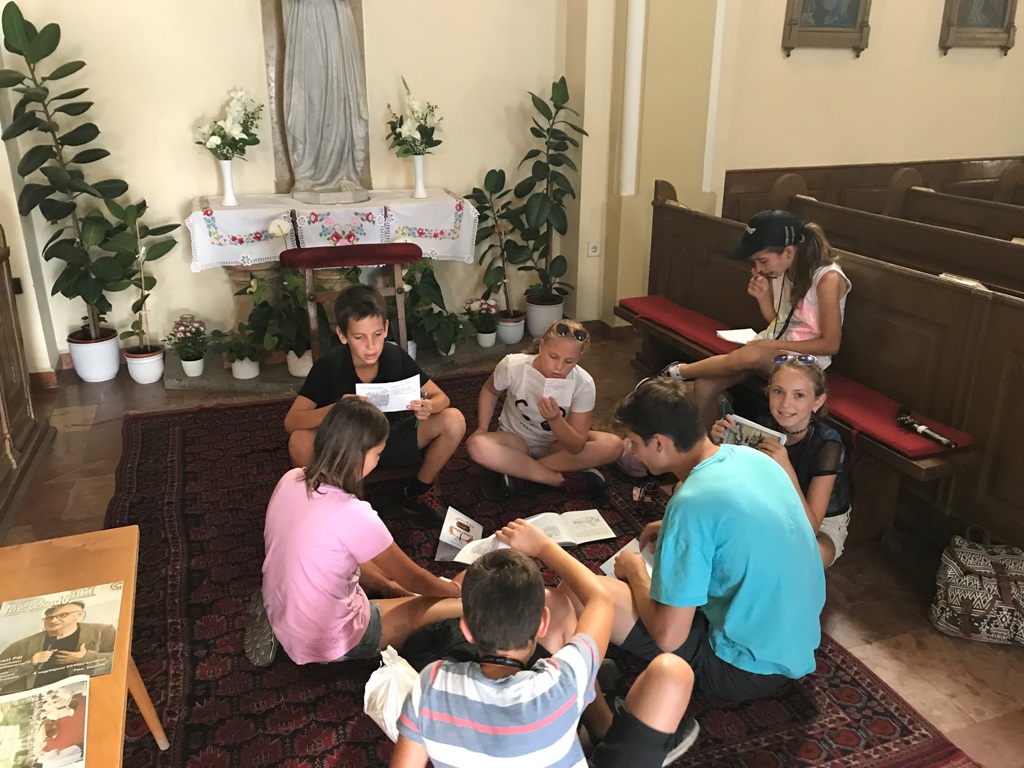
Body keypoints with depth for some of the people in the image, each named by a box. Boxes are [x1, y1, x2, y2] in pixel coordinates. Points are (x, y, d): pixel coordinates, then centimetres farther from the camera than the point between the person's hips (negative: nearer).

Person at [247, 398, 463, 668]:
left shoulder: (290, 481, -8)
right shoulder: (354, 516, -29)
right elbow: (411, 579, -11)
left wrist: (388, 582, 13)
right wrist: (455, 589, 8)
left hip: (279, 614, 7)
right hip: (326, 643, -7)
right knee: (461, 607, -6)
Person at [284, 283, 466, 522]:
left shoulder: (396, 357, -16)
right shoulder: (329, 366, -21)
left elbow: (441, 397, -9)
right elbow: (291, 422, -26)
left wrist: (429, 407, -35)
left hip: (390, 440, 3)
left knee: (453, 420, -20)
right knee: (300, 443, -35)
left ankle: (418, 493, 3)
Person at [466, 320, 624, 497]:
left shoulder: (584, 384, -25)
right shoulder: (512, 366, -24)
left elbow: (576, 447, -25)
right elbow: (490, 390, 1)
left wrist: (555, 419, -42)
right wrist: (482, 428, -11)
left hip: (558, 444, 1)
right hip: (517, 440, -1)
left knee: (613, 446, -27)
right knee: (477, 446, -33)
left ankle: (518, 469, -23)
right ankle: (564, 480, -25)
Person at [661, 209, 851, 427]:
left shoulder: (828, 279, -21)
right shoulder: (779, 270, 0)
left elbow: (830, 344, -16)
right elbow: (776, 321, 11)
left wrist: (772, 344, -19)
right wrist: (762, 297, -9)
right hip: (772, 347, 6)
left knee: (749, 355, -36)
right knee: (705, 385, -16)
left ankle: (680, 371, -12)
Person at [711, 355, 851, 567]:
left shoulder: (827, 445, -28)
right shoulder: (765, 426, -14)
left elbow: (810, 528, -31)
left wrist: (787, 471, -44)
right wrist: (720, 444, -23)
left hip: (822, 525, -5)